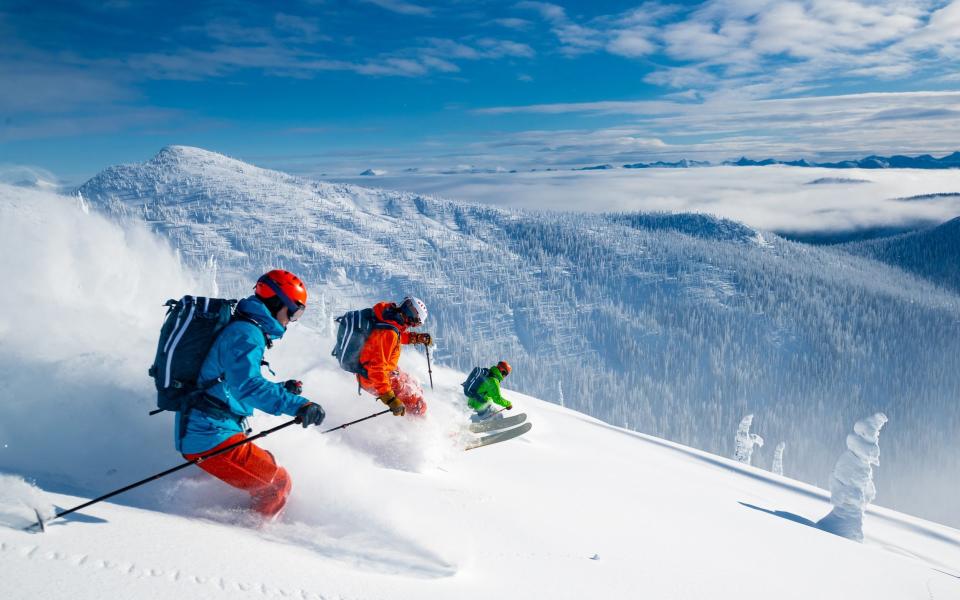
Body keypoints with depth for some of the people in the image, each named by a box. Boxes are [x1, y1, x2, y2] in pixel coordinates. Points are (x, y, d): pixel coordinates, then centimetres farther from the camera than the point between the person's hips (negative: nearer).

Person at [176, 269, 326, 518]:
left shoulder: (239, 329, 18)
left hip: (199, 432, 10)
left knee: (268, 467, 21)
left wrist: (282, 390, 20)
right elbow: (246, 384, -32)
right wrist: (296, 405, -39)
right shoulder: (246, 333, -15)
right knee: (277, 484, -6)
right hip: (211, 435, -10)